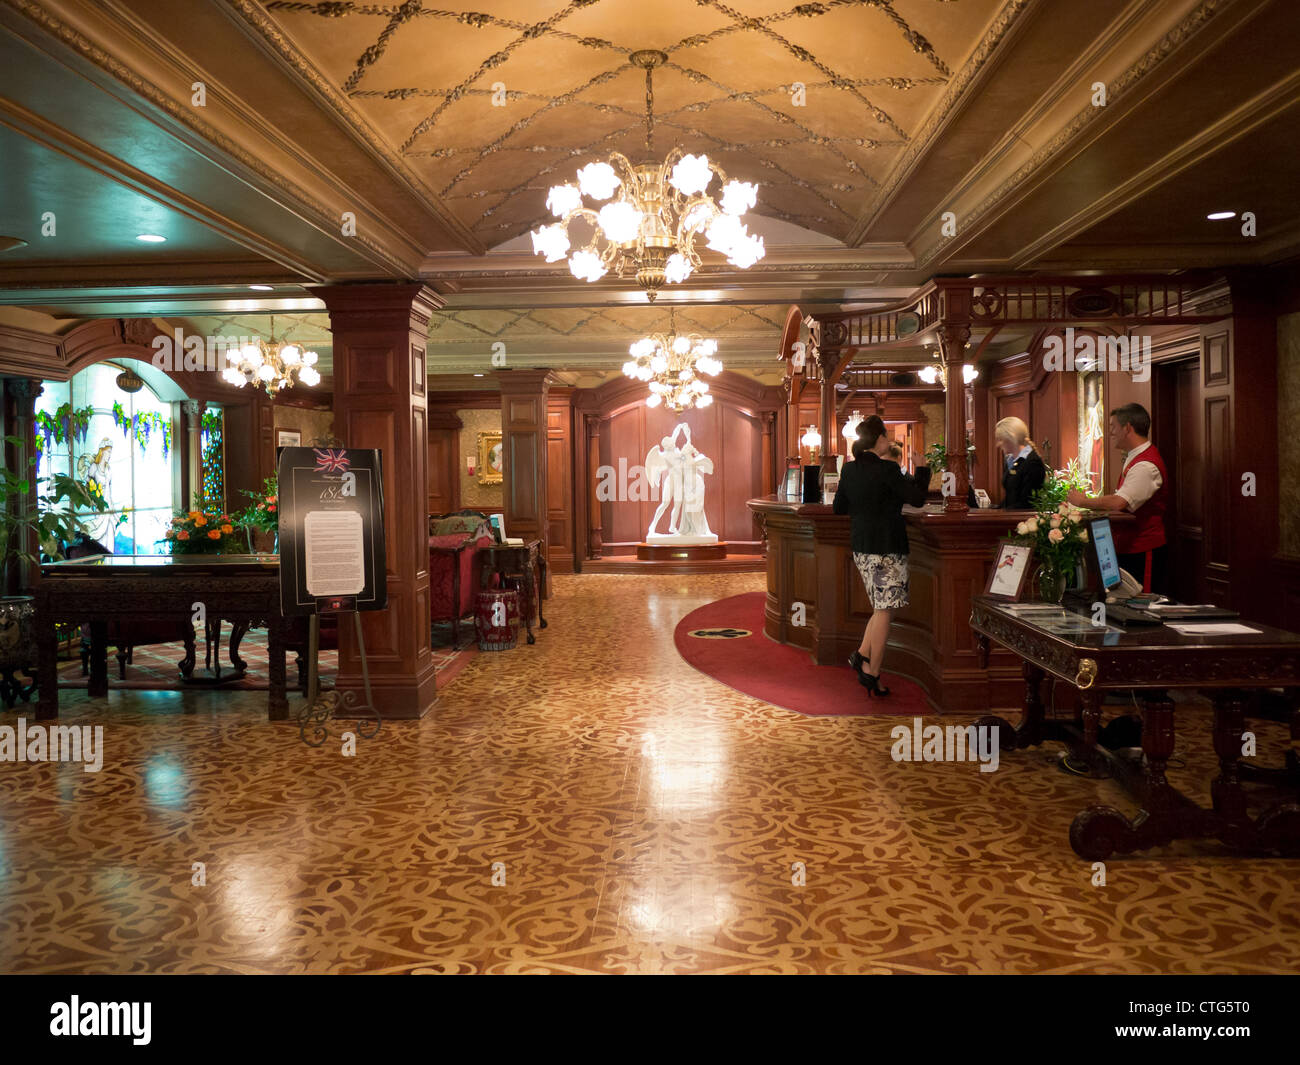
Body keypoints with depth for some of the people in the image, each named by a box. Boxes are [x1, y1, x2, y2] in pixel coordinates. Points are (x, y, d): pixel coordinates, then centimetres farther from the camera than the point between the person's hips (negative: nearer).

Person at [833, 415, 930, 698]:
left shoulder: (850, 468, 5)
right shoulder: (886, 469, -16)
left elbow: (839, 507, 12)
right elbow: (917, 498, -12)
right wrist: (921, 469, 2)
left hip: (861, 547, 7)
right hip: (887, 547, -7)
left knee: (881, 607, 20)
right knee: (884, 611, 1)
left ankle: (862, 654, 10)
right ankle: (872, 673, 4)